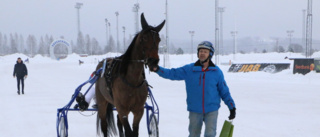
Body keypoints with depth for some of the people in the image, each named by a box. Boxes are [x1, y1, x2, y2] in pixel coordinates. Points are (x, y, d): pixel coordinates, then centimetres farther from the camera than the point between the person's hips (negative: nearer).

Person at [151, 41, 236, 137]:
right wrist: (157, 69, -19)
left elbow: (224, 91, 6)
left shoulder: (217, 72, 0)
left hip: (211, 110, -1)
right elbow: (172, 74, -4)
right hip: (195, 111, 1)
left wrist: (232, 107, 6)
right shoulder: (189, 69, 0)